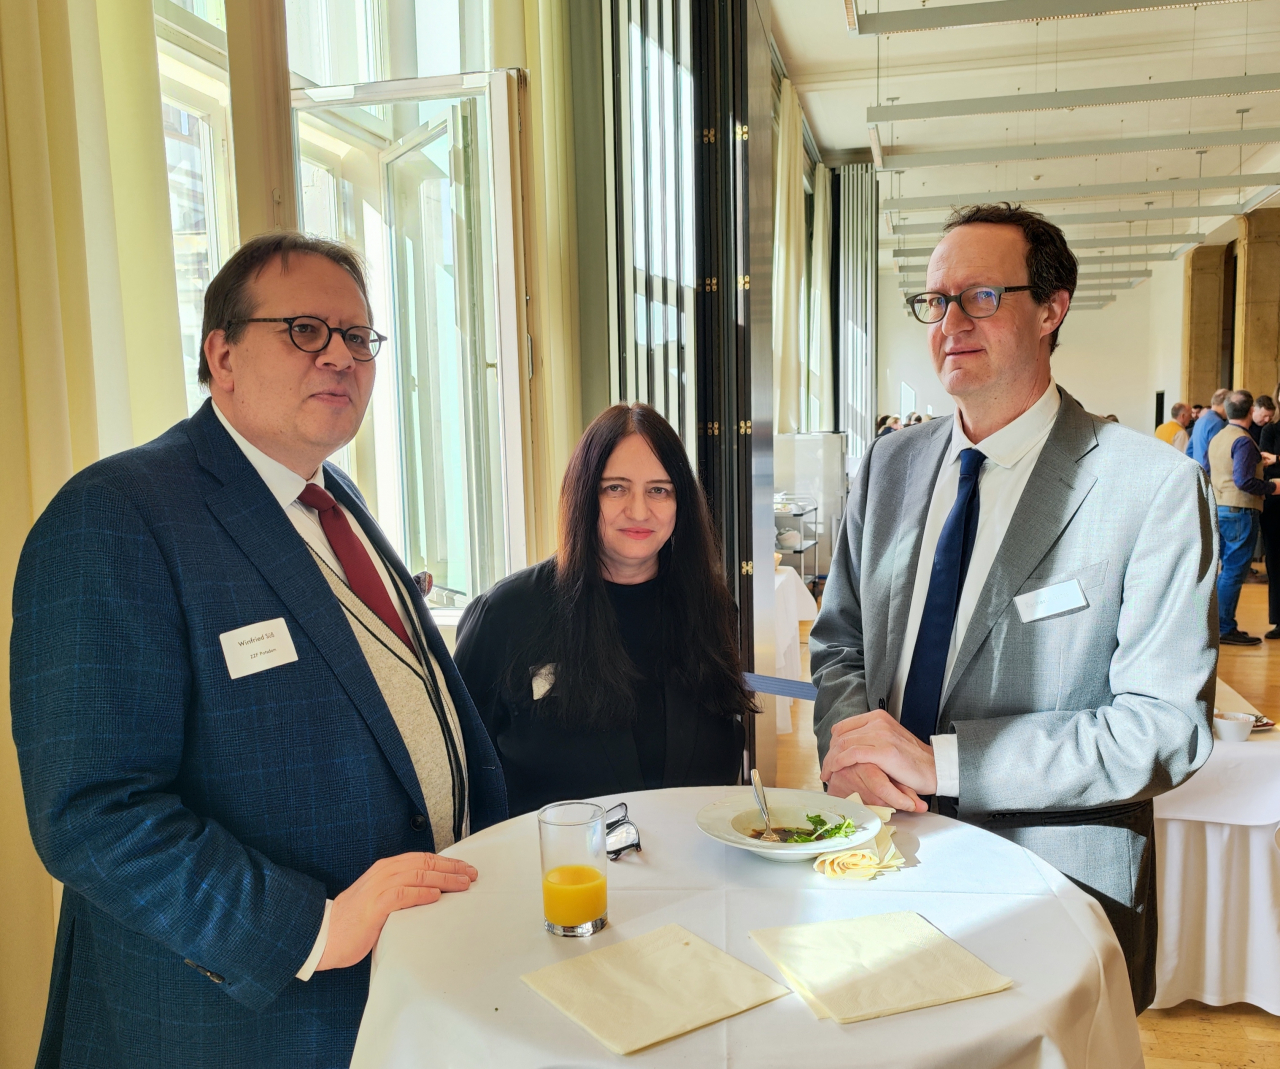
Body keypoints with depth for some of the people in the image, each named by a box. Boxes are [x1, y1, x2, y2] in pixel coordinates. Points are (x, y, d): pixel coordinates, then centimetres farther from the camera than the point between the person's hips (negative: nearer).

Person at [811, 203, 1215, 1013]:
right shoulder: (888, 468, 7)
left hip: (1056, 888, -3)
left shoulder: (1154, 488, -10)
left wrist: (942, 761, -19)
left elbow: (1167, 729, -13)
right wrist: (850, 742, -11)